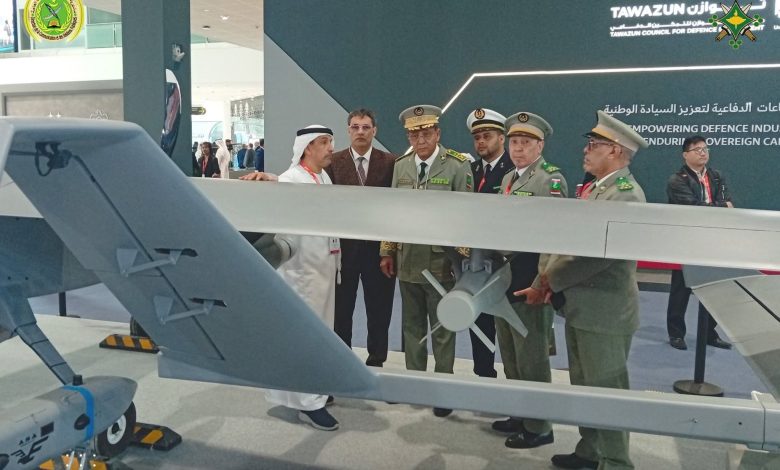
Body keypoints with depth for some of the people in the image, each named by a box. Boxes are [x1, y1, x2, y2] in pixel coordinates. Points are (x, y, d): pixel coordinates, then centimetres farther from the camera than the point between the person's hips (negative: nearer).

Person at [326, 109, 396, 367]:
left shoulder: (389, 162, 2)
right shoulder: (333, 161, 2)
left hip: (379, 246, 0)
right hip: (343, 245, 0)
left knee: (379, 309, 7)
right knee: (341, 309, 8)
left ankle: (376, 360, 22)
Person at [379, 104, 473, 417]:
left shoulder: (458, 166, -8)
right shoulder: (401, 166, 7)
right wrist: (387, 251, 9)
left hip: (441, 262, -4)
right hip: (407, 260, 5)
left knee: (442, 329, 7)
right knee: (412, 325, 16)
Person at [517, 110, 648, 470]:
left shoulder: (626, 195, -17)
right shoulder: (593, 188, 14)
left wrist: (547, 282, -15)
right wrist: (548, 277, -2)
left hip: (604, 312, -9)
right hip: (580, 307, 9)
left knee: (607, 391, 4)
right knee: (583, 387, 18)